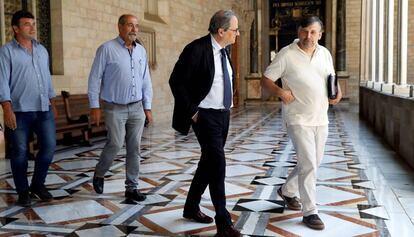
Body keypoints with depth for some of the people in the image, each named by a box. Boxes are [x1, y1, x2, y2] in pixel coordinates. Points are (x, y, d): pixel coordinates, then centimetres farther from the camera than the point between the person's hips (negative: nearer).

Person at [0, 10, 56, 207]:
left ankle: (38, 184, 23)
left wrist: (52, 103, 18)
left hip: (44, 109, 5)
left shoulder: (42, 50, 14)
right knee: (20, 152, 2)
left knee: (49, 146, 3)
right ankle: (23, 191, 17)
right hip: (20, 111, -5)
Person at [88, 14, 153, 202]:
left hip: (137, 108, 5)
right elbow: (95, 78, -5)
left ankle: (132, 187, 14)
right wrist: (94, 106, -8)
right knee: (115, 144, -9)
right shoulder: (107, 49, -5)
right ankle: (99, 174, 20)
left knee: (134, 148, 5)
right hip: (115, 108, -4)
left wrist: (147, 107, 10)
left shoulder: (141, 51, 10)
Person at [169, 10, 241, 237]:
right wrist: (191, 112, -15)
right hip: (205, 116, -8)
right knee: (218, 163, -13)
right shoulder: (196, 49, -17)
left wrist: (227, 107, 15)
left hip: (223, 114, 8)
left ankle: (191, 207, 32)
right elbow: (176, 81, -17)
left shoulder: (224, 50, 8)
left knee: (208, 161, 15)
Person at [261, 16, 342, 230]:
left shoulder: (325, 53, 7)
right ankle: (309, 212, 2)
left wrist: (337, 92, -1)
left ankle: (287, 190, 39)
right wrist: (280, 92, -24)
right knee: (308, 164, -10)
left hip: (321, 118, 6)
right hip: (298, 118, -6)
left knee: (313, 163, 16)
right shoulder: (287, 54, -9)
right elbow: (266, 79, -6)